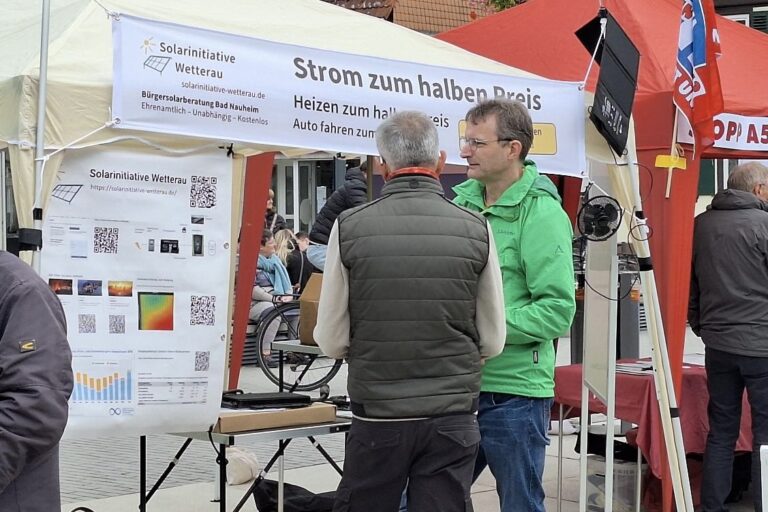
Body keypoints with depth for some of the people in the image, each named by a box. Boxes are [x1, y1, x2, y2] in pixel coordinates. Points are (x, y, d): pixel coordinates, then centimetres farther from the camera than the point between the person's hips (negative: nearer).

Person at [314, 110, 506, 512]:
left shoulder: (350, 227, -8)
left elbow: (331, 342, -5)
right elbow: (492, 342, 0)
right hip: (451, 419, 1)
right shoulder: (476, 230, -6)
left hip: (377, 418, 0)